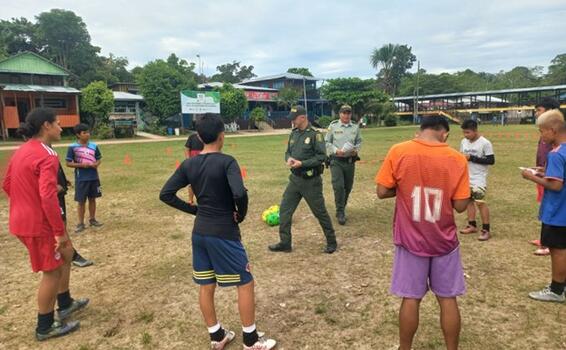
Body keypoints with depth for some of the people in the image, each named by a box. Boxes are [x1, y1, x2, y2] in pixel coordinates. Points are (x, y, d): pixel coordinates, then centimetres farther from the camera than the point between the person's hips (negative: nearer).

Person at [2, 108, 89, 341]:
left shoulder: (22, 151, 9)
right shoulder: (46, 155, -21)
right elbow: (48, 197, -28)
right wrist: (60, 231, -23)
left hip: (23, 220, 10)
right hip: (39, 224, -10)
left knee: (66, 254, 23)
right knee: (52, 272, 5)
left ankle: (65, 305, 35)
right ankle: (45, 327, 20)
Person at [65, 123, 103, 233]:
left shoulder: (94, 146, 3)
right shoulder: (73, 147, -8)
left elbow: (99, 159, 12)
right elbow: (68, 163, -6)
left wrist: (96, 164, -9)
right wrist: (81, 165, -19)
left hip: (94, 177, 4)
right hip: (81, 179, -3)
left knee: (92, 199, 13)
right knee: (81, 201, 4)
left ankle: (92, 219, 27)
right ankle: (81, 223, 15)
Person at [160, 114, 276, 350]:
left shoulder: (188, 164, 1)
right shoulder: (226, 162, -16)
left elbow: (165, 194, 1)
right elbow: (239, 193, -30)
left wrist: (193, 209, 6)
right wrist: (241, 214, -11)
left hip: (199, 232, 6)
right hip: (224, 233, -6)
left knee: (206, 286, 16)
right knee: (245, 283, 9)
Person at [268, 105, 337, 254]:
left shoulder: (315, 135, -14)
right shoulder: (294, 133, 7)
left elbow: (321, 157, -17)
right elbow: (288, 151, 15)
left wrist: (302, 163, -22)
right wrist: (288, 159, -8)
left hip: (311, 181, -7)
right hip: (295, 179, 7)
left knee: (320, 212, 6)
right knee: (284, 210, 7)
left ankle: (331, 242, 24)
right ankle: (285, 243, 20)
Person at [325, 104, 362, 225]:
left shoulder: (355, 127, 5)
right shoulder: (333, 126, -3)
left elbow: (359, 142, 12)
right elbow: (327, 142, -1)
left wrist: (356, 150, -9)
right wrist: (336, 150, -16)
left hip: (350, 160, 4)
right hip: (336, 160, -3)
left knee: (348, 187, 11)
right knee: (338, 186, -11)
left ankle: (341, 208, 32)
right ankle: (340, 212, 0)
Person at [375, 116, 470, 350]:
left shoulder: (398, 152, -10)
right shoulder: (457, 159, -7)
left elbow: (382, 192, -6)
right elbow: (460, 205, -5)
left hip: (411, 239, 0)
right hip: (444, 240, 1)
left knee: (411, 299, 11)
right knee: (448, 299, 14)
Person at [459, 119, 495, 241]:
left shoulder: (485, 143, -14)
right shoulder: (463, 142, 5)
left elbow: (491, 160, -15)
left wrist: (472, 158, -21)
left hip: (479, 178, -6)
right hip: (466, 177, 6)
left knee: (480, 202, -7)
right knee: (469, 200, 11)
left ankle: (486, 230, 2)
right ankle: (472, 225, 24)